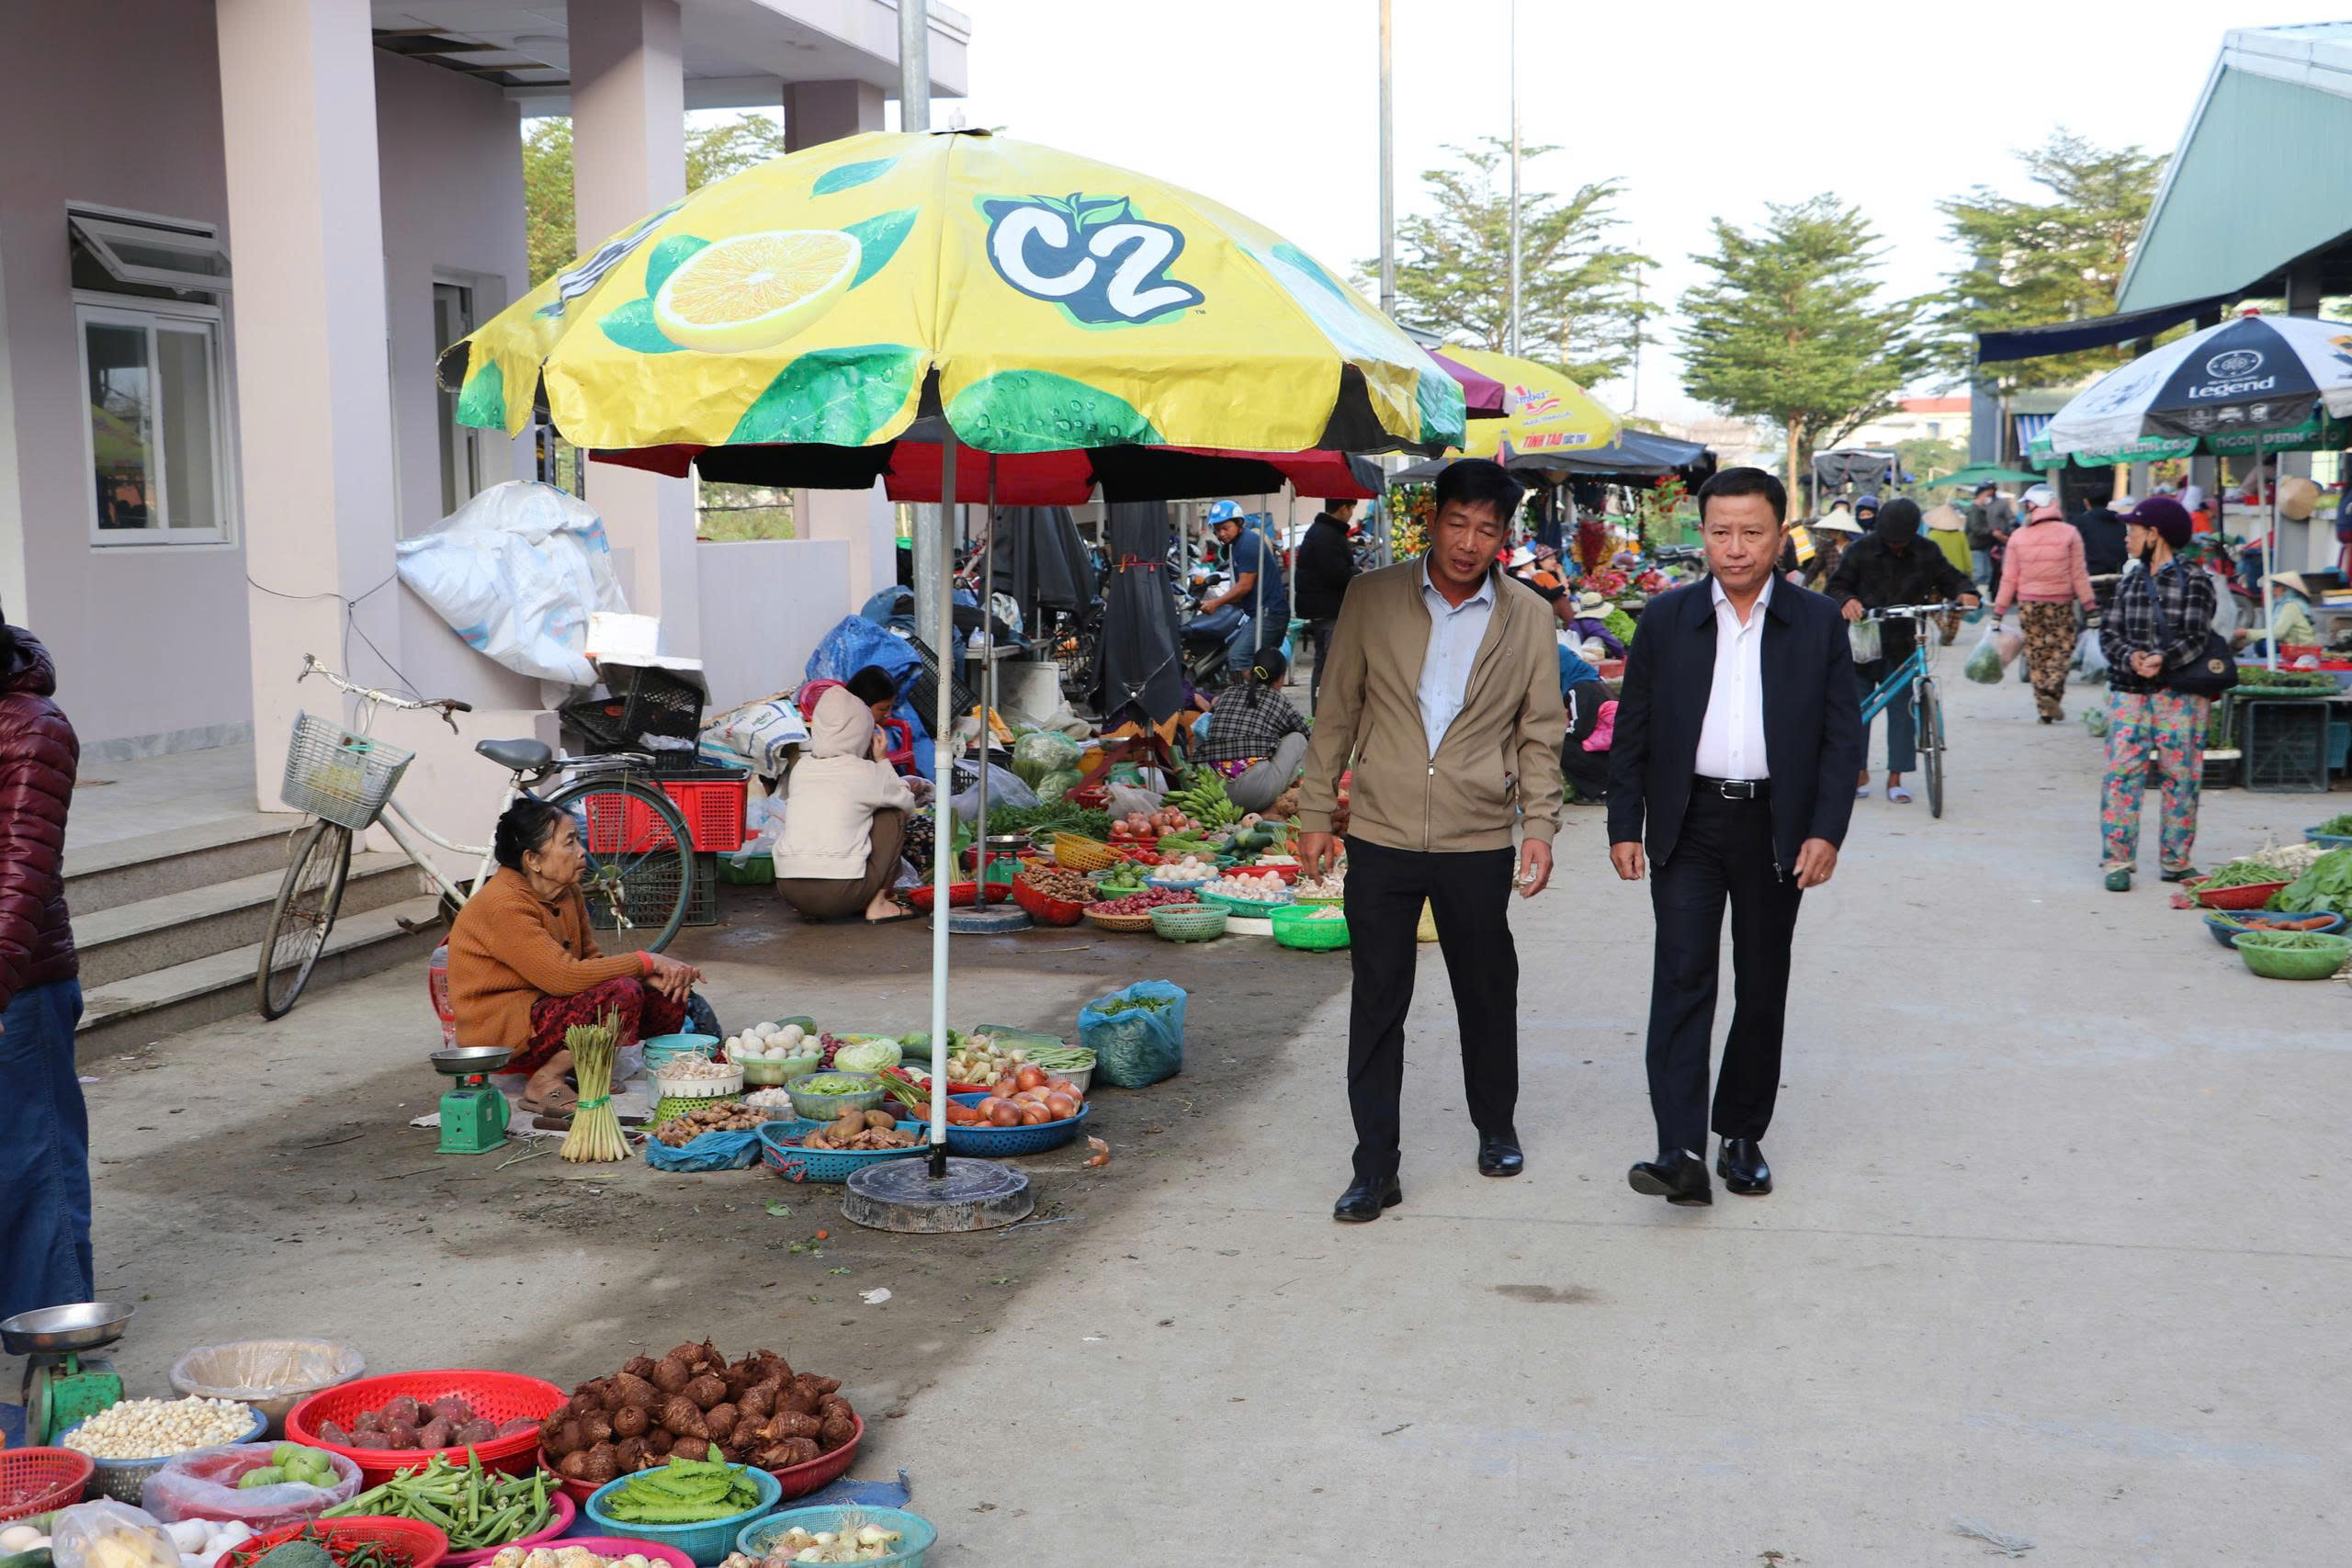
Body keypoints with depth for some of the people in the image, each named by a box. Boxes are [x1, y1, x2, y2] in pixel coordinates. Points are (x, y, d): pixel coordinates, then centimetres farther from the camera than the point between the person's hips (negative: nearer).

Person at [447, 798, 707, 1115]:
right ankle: (544, 1083, -16)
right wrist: (647, 961, -20)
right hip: (500, 1036, -9)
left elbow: (593, 961, 7)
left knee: (668, 996, -2)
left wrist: (654, 976, -12)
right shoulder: (503, 905, -23)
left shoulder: (567, 892, 5)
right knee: (621, 993, -28)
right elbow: (567, 977, -28)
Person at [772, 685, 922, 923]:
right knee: (894, 814, 15)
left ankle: (811, 911, 19)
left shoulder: (801, 767, 11)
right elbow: (908, 801, 16)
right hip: (840, 894, -5)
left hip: (789, 890, 5)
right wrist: (882, 760, 26)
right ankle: (877, 905, 11)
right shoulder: (866, 772, -1)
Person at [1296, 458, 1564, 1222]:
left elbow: (1540, 733, 7)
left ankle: (1496, 1128, 37)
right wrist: (1316, 813, 3)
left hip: (1478, 843, 1)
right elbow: (1337, 713, 5)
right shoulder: (1372, 599, 0)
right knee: (1376, 1003, 2)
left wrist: (1540, 827, 0)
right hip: (1381, 838, 0)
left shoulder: (1528, 618, 2)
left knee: (1488, 994, 14)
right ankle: (1375, 1167, 10)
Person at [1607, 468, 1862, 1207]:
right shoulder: (1665, 618, 4)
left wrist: (1827, 832, -6)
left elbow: (1842, 735, 3)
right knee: (1683, 978, -10)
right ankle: (1681, 1151, -15)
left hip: (1775, 829, 1)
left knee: (1763, 989, 8)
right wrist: (1625, 825, 0)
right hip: (1688, 826, -1)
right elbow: (1633, 730, 6)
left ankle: (1742, 1137, 22)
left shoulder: (1818, 623, 3)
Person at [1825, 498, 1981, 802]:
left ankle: (1895, 778, 5)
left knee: (1902, 709, -1)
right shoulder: (1861, 550, -3)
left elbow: (1950, 579, 8)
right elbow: (1837, 585, -4)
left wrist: (1965, 593, -15)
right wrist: (1847, 600, -26)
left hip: (1903, 646, 1)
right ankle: (1859, 772, 19)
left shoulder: (1926, 554, 3)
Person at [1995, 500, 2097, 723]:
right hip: (2060, 604, -2)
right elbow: (2078, 573, -3)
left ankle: (2045, 709, 5)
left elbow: (2009, 577, 4)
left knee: (2036, 653, 7)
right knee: (2062, 649, 6)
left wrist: (1999, 609, 9)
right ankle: (2051, 691, -19)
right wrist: (2090, 605, 1)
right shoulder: (2070, 533, -2)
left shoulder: (2018, 536, 3)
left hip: (2028, 604, 2)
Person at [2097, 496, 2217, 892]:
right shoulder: (2128, 584, 14)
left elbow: (2196, 636, -9)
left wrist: (2163, 659, -25)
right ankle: (2118, 861, 0)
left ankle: (2175, 861, 13)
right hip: (2129, 692, 3)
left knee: (2181, 776, 2)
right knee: (2121, 774, -4)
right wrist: (2129, 656, -15)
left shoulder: (2194, 581, -1)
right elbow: (2109, 632, 6)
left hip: (2179, 693, -3)